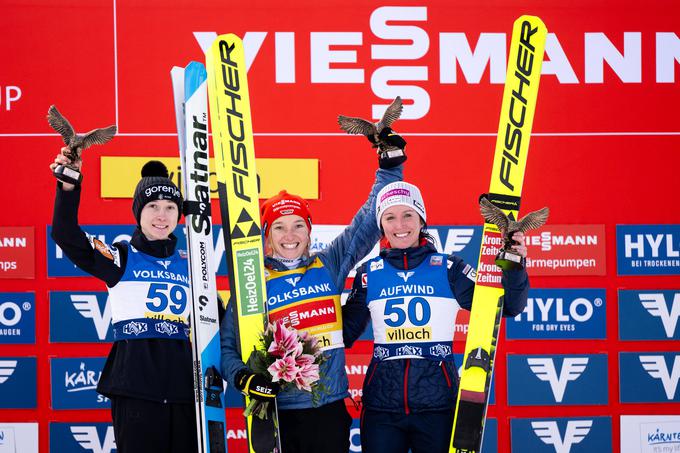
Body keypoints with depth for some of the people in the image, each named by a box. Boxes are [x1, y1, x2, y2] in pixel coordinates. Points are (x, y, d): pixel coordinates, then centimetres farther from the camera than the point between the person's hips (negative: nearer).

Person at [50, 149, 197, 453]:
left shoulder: (189, 265, 15)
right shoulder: (121, 258, 4)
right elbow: (66, 234, -10)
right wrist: (69, 187, -24)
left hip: (184, 385, 4)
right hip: (134, 387, -4)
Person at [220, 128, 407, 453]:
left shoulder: (329, 266, 8)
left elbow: (368, 223, 10)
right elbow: (228, 346, 3)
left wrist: (389, 167, 6)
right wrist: (243, 378, -16)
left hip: (330, 411, 2)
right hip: (278, 412, -2)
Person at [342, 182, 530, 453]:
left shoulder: (448, 268, 1)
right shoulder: (369, 273, 6)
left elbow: (508, 307, -1)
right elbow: (346, 332, 11)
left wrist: (514, 267, -16)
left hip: (438, 401, -1)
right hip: (382, 403, 1)